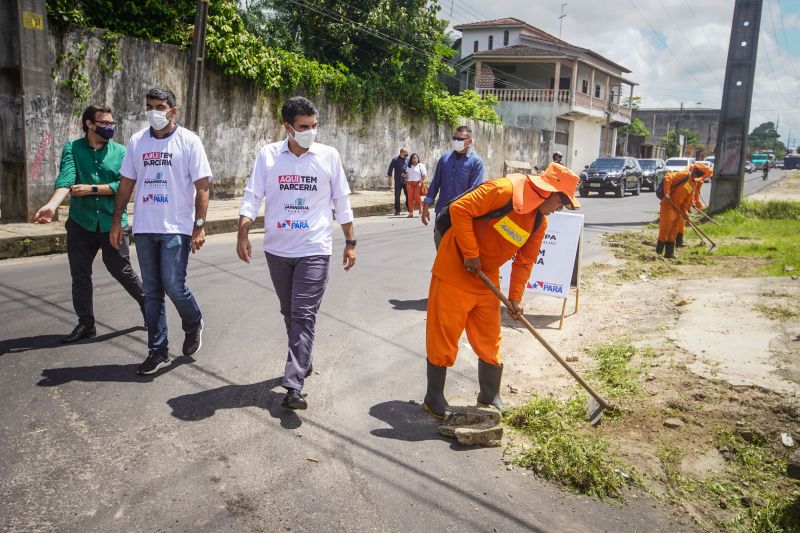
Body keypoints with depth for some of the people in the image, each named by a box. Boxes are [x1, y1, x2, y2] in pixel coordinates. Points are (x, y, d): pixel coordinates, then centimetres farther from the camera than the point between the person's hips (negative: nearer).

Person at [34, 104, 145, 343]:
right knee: (80, 275, 8)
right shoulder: (72, 148, 1)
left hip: (112, 222, -2)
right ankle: (86, 323, 21)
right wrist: (52, 205, -33)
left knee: (121, 270, 3)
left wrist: (91, 189, -17)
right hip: (80, 223, 2)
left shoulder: (120, 151, 1)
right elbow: (65, 179, -16)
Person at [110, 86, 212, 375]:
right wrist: (116, 221, 10)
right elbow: (126, 183, 13)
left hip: (176, 228, -4)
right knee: (152, 292, 8)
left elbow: (202, 186, -5)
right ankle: (158, 352, 18)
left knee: (174, 286, -8)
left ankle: (193, 325, 24)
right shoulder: (137, 141, 9)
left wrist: (199, 226, -11)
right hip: (144, 228, 4)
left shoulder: (189, 141, -3)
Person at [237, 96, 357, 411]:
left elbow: (342, 202, 5)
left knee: (304, 315, -8)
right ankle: (304, 360, 37)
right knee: (289, 313, 16)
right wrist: (242, 233, -14)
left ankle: (293, 386, -9)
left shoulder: (328, 155, -1)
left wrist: (350, 242, 6)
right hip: (277, 249, 3)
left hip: (314, 250, -2)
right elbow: (252, 196, -1)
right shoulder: (268, 155, 0)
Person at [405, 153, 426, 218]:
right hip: (410, 183, 4)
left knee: (416, 197, -10)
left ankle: (421, 209, 16)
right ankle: (411, 212, -1)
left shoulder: (421, 165, 3)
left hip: (417, 183, -4)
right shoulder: (409, 166, 16)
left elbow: (424, 175, -2)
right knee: (410, 198, -3)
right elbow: (407, 175, 24)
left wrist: (420, 182, -13)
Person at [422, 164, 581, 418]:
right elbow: (459, 209, -24)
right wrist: (471, 254, -22)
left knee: (489, 340, 12)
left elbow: (524, 261, 10)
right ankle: (434, 398, 17)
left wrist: (515, 297, 5)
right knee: (443, 335, 1)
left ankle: (490, 397, 30)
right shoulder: (504, 190, -22)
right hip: (455, 270, -7)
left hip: (487, 280, 8)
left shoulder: (540, 221, 3)